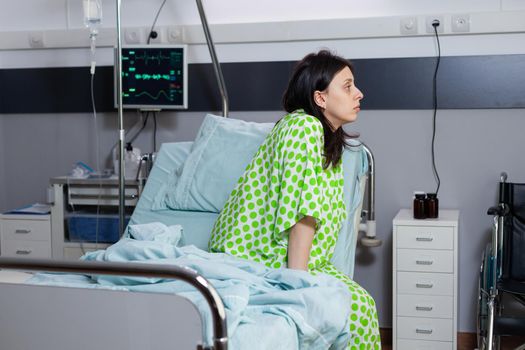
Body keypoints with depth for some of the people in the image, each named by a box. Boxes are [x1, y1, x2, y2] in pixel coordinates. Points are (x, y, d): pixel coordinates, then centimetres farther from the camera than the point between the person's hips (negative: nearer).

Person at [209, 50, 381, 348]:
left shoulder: (330, 141, 15)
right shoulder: (305, 126, -16)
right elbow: (302, 210, -21)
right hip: (256, 257, -9)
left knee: (361, 302, -6)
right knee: (354, 305, -17)